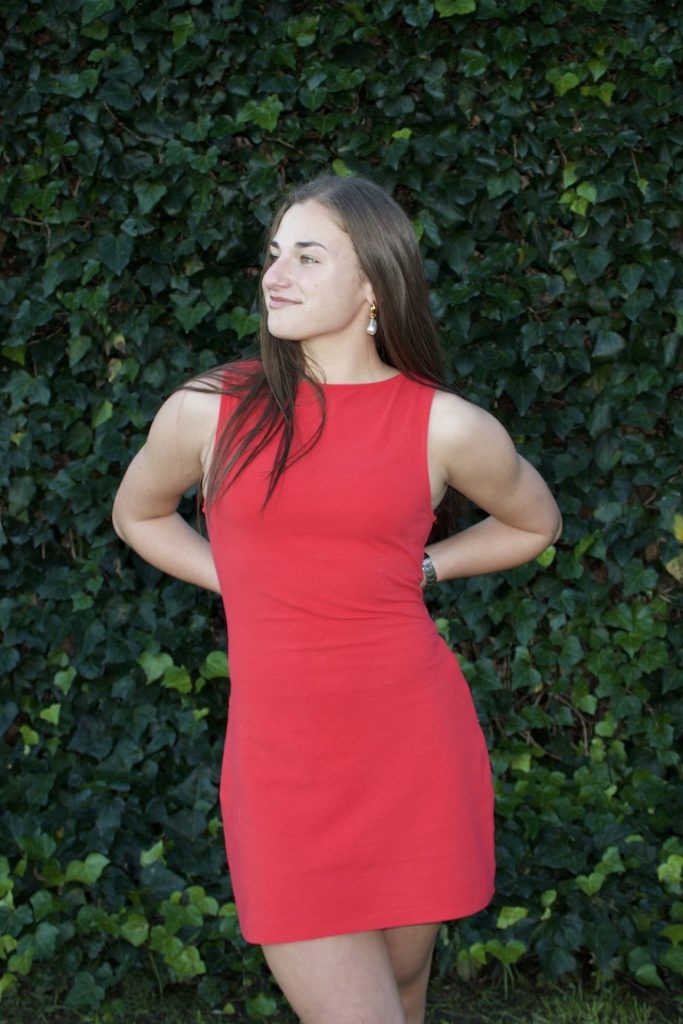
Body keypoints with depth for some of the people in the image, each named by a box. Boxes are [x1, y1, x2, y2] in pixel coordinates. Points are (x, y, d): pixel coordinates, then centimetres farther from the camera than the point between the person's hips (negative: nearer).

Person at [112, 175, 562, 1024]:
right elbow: (137, 513, 20)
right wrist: (246, 584, 7)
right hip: (282, 760, -1)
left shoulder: (446, 427, -1)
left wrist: (418, 568, 6)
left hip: (413, 749, 1)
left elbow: (534, 522, 19)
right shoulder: (209, 411, 0)